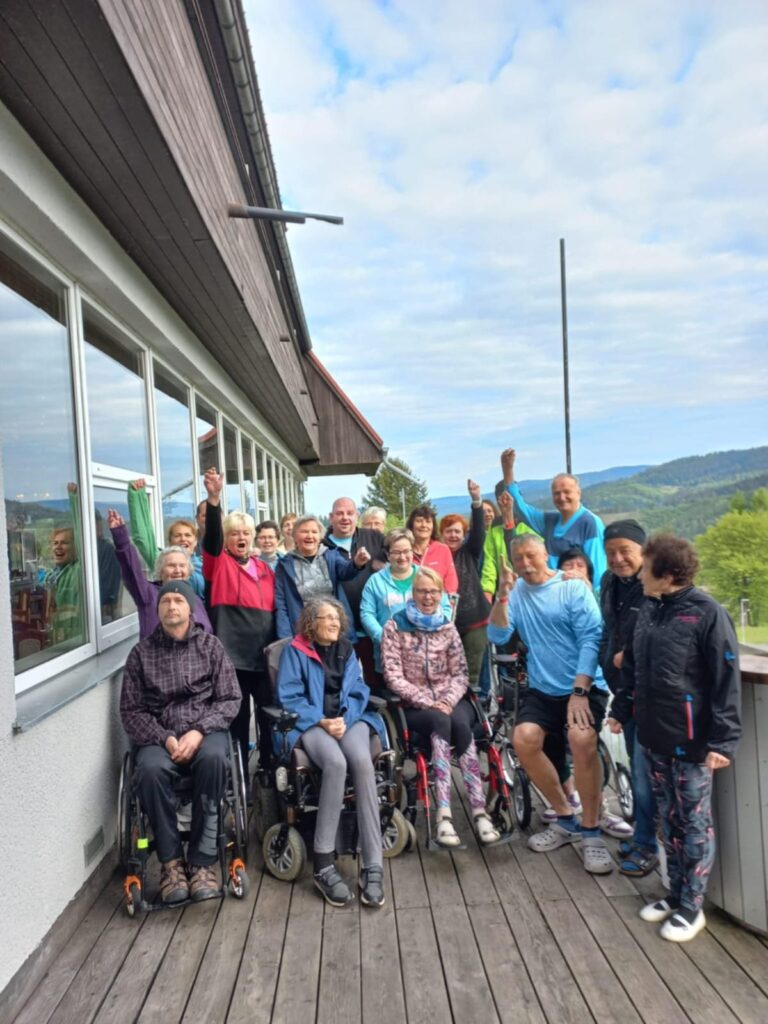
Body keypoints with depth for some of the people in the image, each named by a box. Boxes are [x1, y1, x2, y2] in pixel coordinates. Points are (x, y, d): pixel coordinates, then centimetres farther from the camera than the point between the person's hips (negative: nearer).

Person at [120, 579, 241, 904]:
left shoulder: (210, 645, 6)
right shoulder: (141, 652, 6)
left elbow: (230, 699, 2)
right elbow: (131, 710, 3)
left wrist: (198, 731, -15)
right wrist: (165, 738, -13)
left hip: (205, 729, 0)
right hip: (158, 735, 1)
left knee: (213, 758, -34)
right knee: (150, 769, -32)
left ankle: (202, 860, -20)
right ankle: (171, 860, -13)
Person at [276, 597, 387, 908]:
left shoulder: (347, 650, 18)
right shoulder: (295, 651, 5)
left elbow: (357, 692, 11)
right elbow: (288, 698, -3)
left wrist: (343, 720, -9)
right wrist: (323, 721, -14)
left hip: (349, 719, 3)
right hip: (310, 722, -3)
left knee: (362, 762, -30)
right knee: (336, 763, -35)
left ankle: (373, 867, -28)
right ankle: (323, 862, -23)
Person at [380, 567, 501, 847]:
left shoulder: (447, 627, 8)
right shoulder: (395, 626, -3)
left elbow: (461, 674, 5)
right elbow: (393, 676, -8)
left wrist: (448, 701, -14)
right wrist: (428, 702, -16)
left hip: (450, 701, 2)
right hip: (415, 706, -2)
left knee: (460, 723, -31)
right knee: (440, 721, -34)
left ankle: (479, 812, -33)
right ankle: (444, 816, -37)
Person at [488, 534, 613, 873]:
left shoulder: (574, 588, -7)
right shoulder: (515, 592, 5)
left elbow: (591, 639, -12)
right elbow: (497, 636, -5)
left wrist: (579, 692, -19)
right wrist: (502, 595, -18)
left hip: (585, 686, -4)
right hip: (542, 689, 4)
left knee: (581, 738, -29)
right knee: (523, 738, -19)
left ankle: (591, 831, -8)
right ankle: (566, 819, 5)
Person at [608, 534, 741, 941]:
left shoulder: (707, 613, -16)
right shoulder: (649, 609, 5)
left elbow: (726, 681, -16)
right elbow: (632, 666, 15)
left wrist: (722, 740, -17)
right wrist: (620, 709, 17)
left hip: (691, 740, -6)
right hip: (654, 735, 7)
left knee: (695, 823, 9)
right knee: (669, 819, 18)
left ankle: (691, 907, 23)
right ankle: (675, 894, 33)